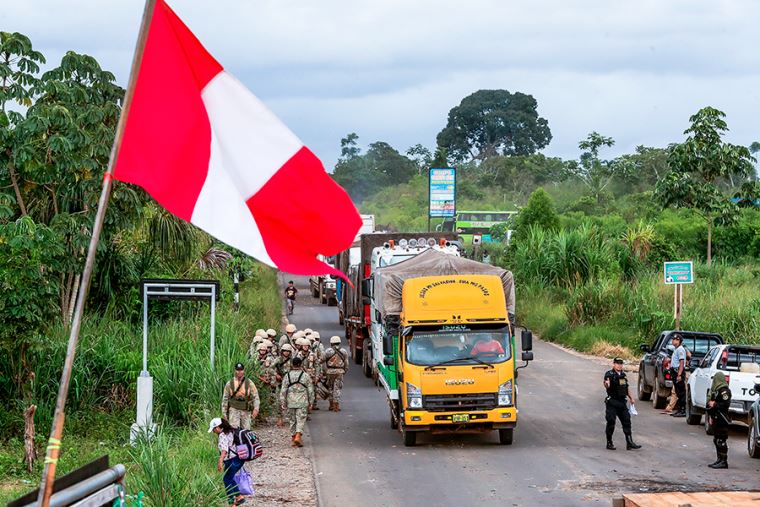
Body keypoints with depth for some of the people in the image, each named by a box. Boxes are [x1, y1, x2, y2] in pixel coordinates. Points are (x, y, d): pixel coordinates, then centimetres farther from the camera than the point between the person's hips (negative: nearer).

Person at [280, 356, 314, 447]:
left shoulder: (287, 376, -2)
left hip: (291, 402, 2)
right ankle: (298, 436, -18)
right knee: (301, 420, -1)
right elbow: (310, 390, 1)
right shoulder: (306, 375, -4)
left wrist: (283, 402, 7)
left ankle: (293, 437, 19)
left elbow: (283, 390, 0)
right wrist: (310, 402, 11)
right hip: (302, 402, -1)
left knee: (292, 420, 13)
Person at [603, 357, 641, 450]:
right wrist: (606, 384, -51)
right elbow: (607, 386, -28)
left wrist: (631, 398, 25)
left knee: (626, 421, 5)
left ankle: (629, 443, 9)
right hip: (612, 402, -7)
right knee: (611, 422, -4)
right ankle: (609, 443, 6)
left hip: (622, 402, 7)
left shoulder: (623, 374, 13)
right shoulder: (609, 374, -10)